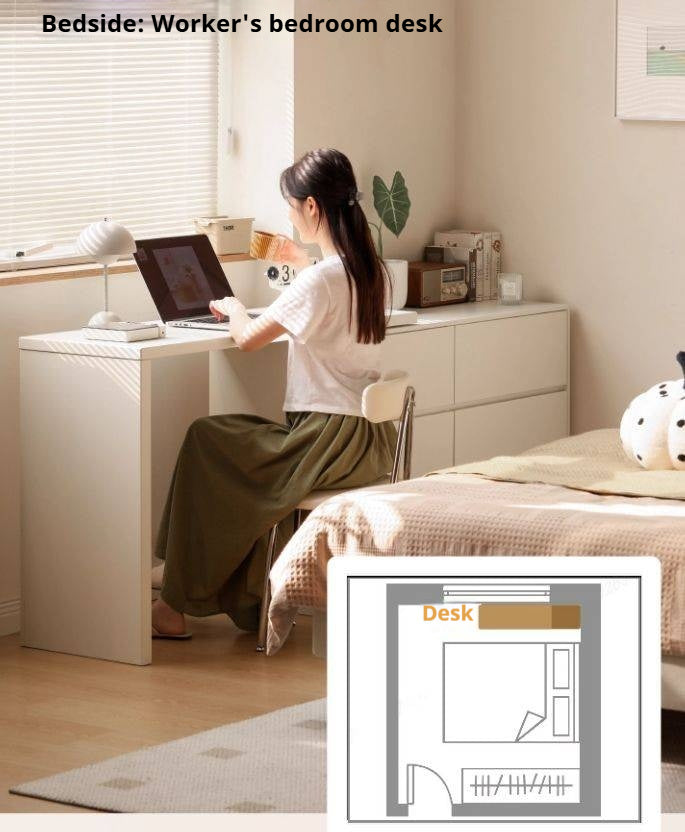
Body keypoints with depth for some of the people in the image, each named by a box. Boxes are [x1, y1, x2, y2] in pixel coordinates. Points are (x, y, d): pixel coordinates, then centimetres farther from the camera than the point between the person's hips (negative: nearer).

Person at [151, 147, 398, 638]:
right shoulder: (372, 271, 8)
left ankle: (177, 607, 9)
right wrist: (305, 266, 35)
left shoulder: (321, 280, -19)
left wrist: (233, 308, 5)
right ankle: (254, 605, 20)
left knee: (206, 442, 4)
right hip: (372, 439, 9)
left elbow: (247, 338, -15)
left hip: (334, 441, -9)